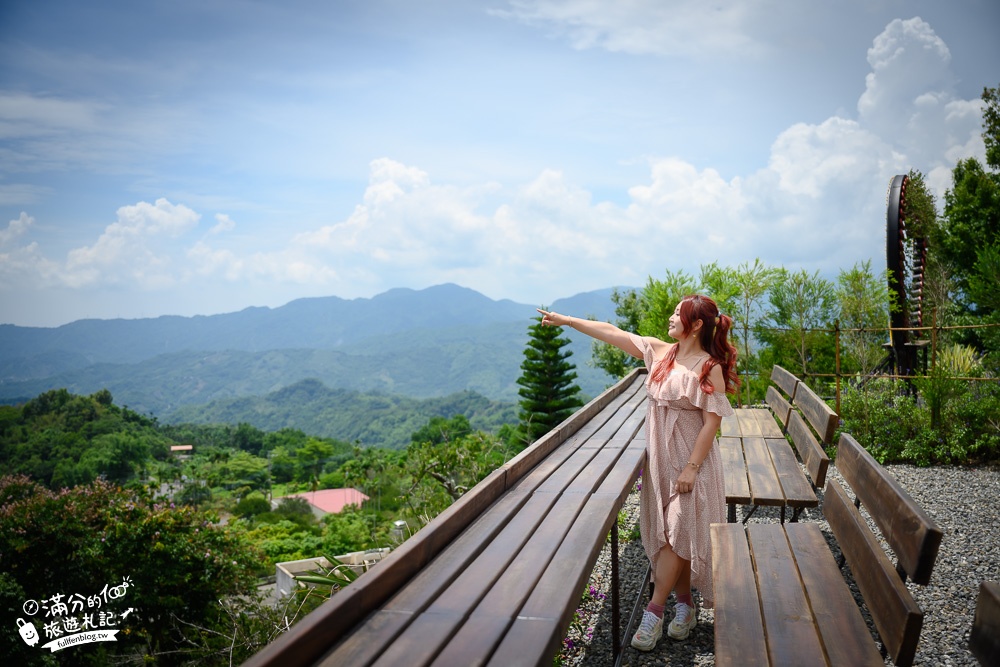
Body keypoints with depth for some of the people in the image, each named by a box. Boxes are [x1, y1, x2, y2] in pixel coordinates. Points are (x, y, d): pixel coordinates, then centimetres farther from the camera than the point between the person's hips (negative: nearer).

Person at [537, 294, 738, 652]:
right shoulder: (660, 352, 4)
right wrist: (566, 320, 7)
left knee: (677, 532, -3)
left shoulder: (709, 367, -13)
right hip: (660, 457, 6)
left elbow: (712, 421, -15)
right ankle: (685, 604, 24)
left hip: (690, 460, -6)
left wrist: (691, 468, -19)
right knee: (670, 533, 11)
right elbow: (612, 333, 5)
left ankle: (654, 610, 6)